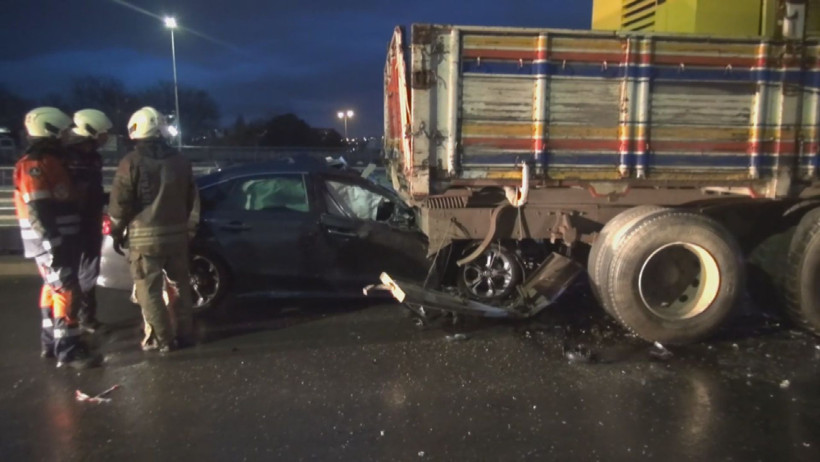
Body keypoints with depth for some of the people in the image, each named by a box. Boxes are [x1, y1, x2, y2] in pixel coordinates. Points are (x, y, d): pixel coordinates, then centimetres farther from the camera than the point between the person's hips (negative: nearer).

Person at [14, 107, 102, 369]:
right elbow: (38, 211, -23)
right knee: (66, 291, -9)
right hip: (50, 243, -10)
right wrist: (53, 244, -25)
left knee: (53, 289, 16)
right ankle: (68, 349, -4)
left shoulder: (52, 161, 15)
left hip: (61, 239, 10)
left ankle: (51, 341, 28)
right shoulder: (34, 165, -16)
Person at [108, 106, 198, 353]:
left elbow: (119, 202, -8)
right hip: (176, 232, 5)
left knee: (149, 290, 3)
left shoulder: (131, 161, -8)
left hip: (145, 235, -5)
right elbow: (192, 201, 13)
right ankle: (184, 334, 20)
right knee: (179, 285, 14)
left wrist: (117, 232, 6)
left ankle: (160, 339, 5)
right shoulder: (180, 160, 8)